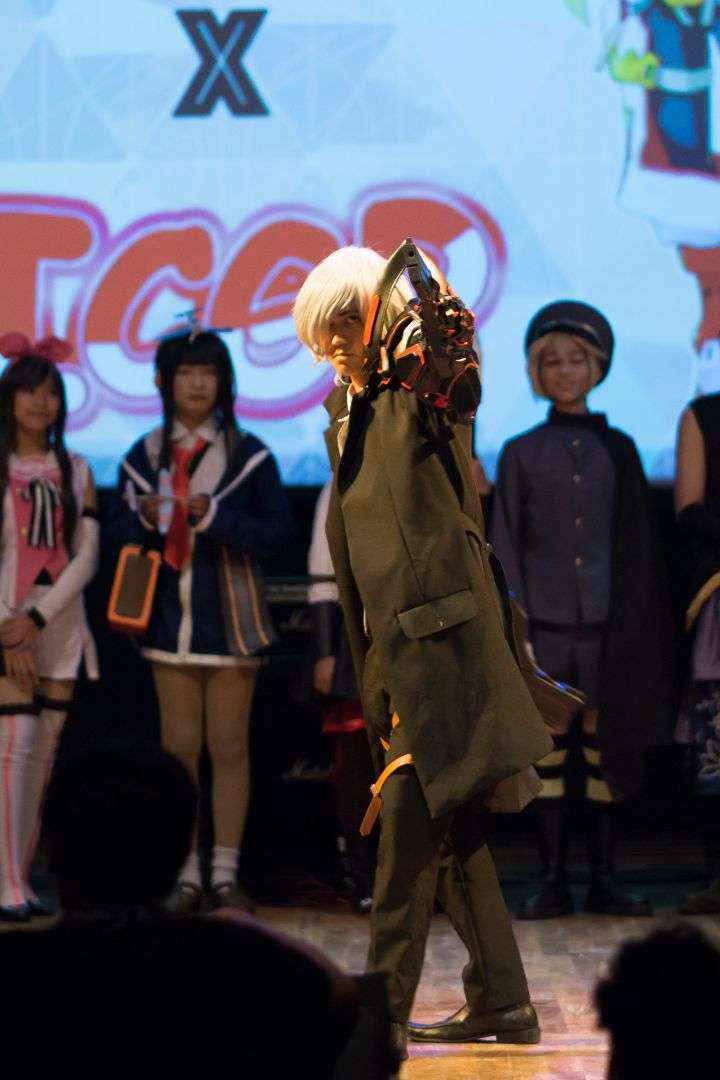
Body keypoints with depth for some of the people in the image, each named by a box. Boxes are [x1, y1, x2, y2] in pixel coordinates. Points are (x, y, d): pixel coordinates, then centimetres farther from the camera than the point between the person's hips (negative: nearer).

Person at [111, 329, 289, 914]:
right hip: (172, 617, 2)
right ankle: (185, 873, 9)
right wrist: (146, 517, -13)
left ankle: (225, 872, 8)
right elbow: (121, 533, 8)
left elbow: (275, 527, -5)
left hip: (230, 617, -2)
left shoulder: (249, 454, -1)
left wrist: (214, 516, -18)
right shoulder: (144, 456, 7)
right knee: (179, 747, 4)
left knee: (229, 747, 2)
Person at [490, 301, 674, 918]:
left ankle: (604, 879, 7)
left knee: (604, 747, 2)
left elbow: (638, 543, 10)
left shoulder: (617, 449, 9)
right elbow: (505, 545, 4)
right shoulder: (521, 453, 6)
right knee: (548, 752, 0)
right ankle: (554, 881, 4)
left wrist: (639, 627, 4)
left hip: (604, 621, 1)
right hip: (545, 623, -1)